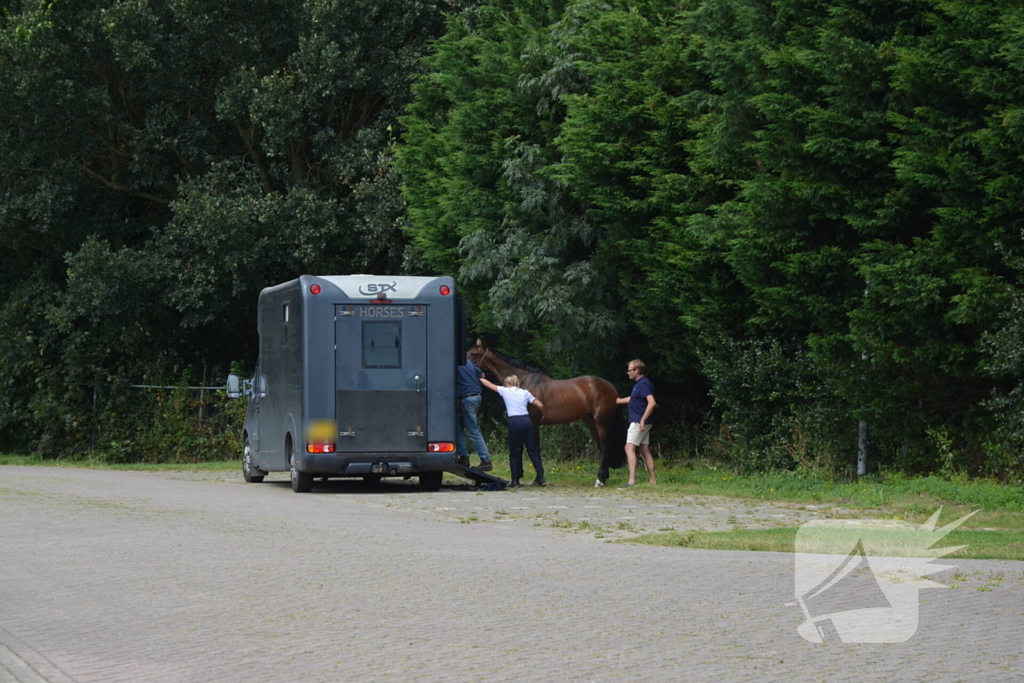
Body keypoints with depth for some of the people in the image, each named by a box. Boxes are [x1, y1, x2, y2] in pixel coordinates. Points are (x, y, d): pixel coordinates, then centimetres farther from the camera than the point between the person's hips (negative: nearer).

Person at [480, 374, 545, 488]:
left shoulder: (505, 391, 8)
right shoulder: (525, 393, 14)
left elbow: (489, 385, 19)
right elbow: (540, 405, 9)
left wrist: (480, 378, 36)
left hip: (514, 422, -3)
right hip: (527, 421, 3)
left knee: (514, 453, 6)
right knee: (533, 451, 7)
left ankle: (515, 481, 4)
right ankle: (541, 478, 3)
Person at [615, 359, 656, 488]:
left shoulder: (643, 384, -15)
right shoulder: (639, 384, 16)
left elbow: (651, 403, -26)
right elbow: (632, 399, 32)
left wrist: (643, 419, -27)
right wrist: (617, 401, 40)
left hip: (639, 423, -10)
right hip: (641, 423, 10)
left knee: (630, 448, -15)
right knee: (645, 450, 11)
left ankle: (632, 480, -24)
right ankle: (653, 480, 13)